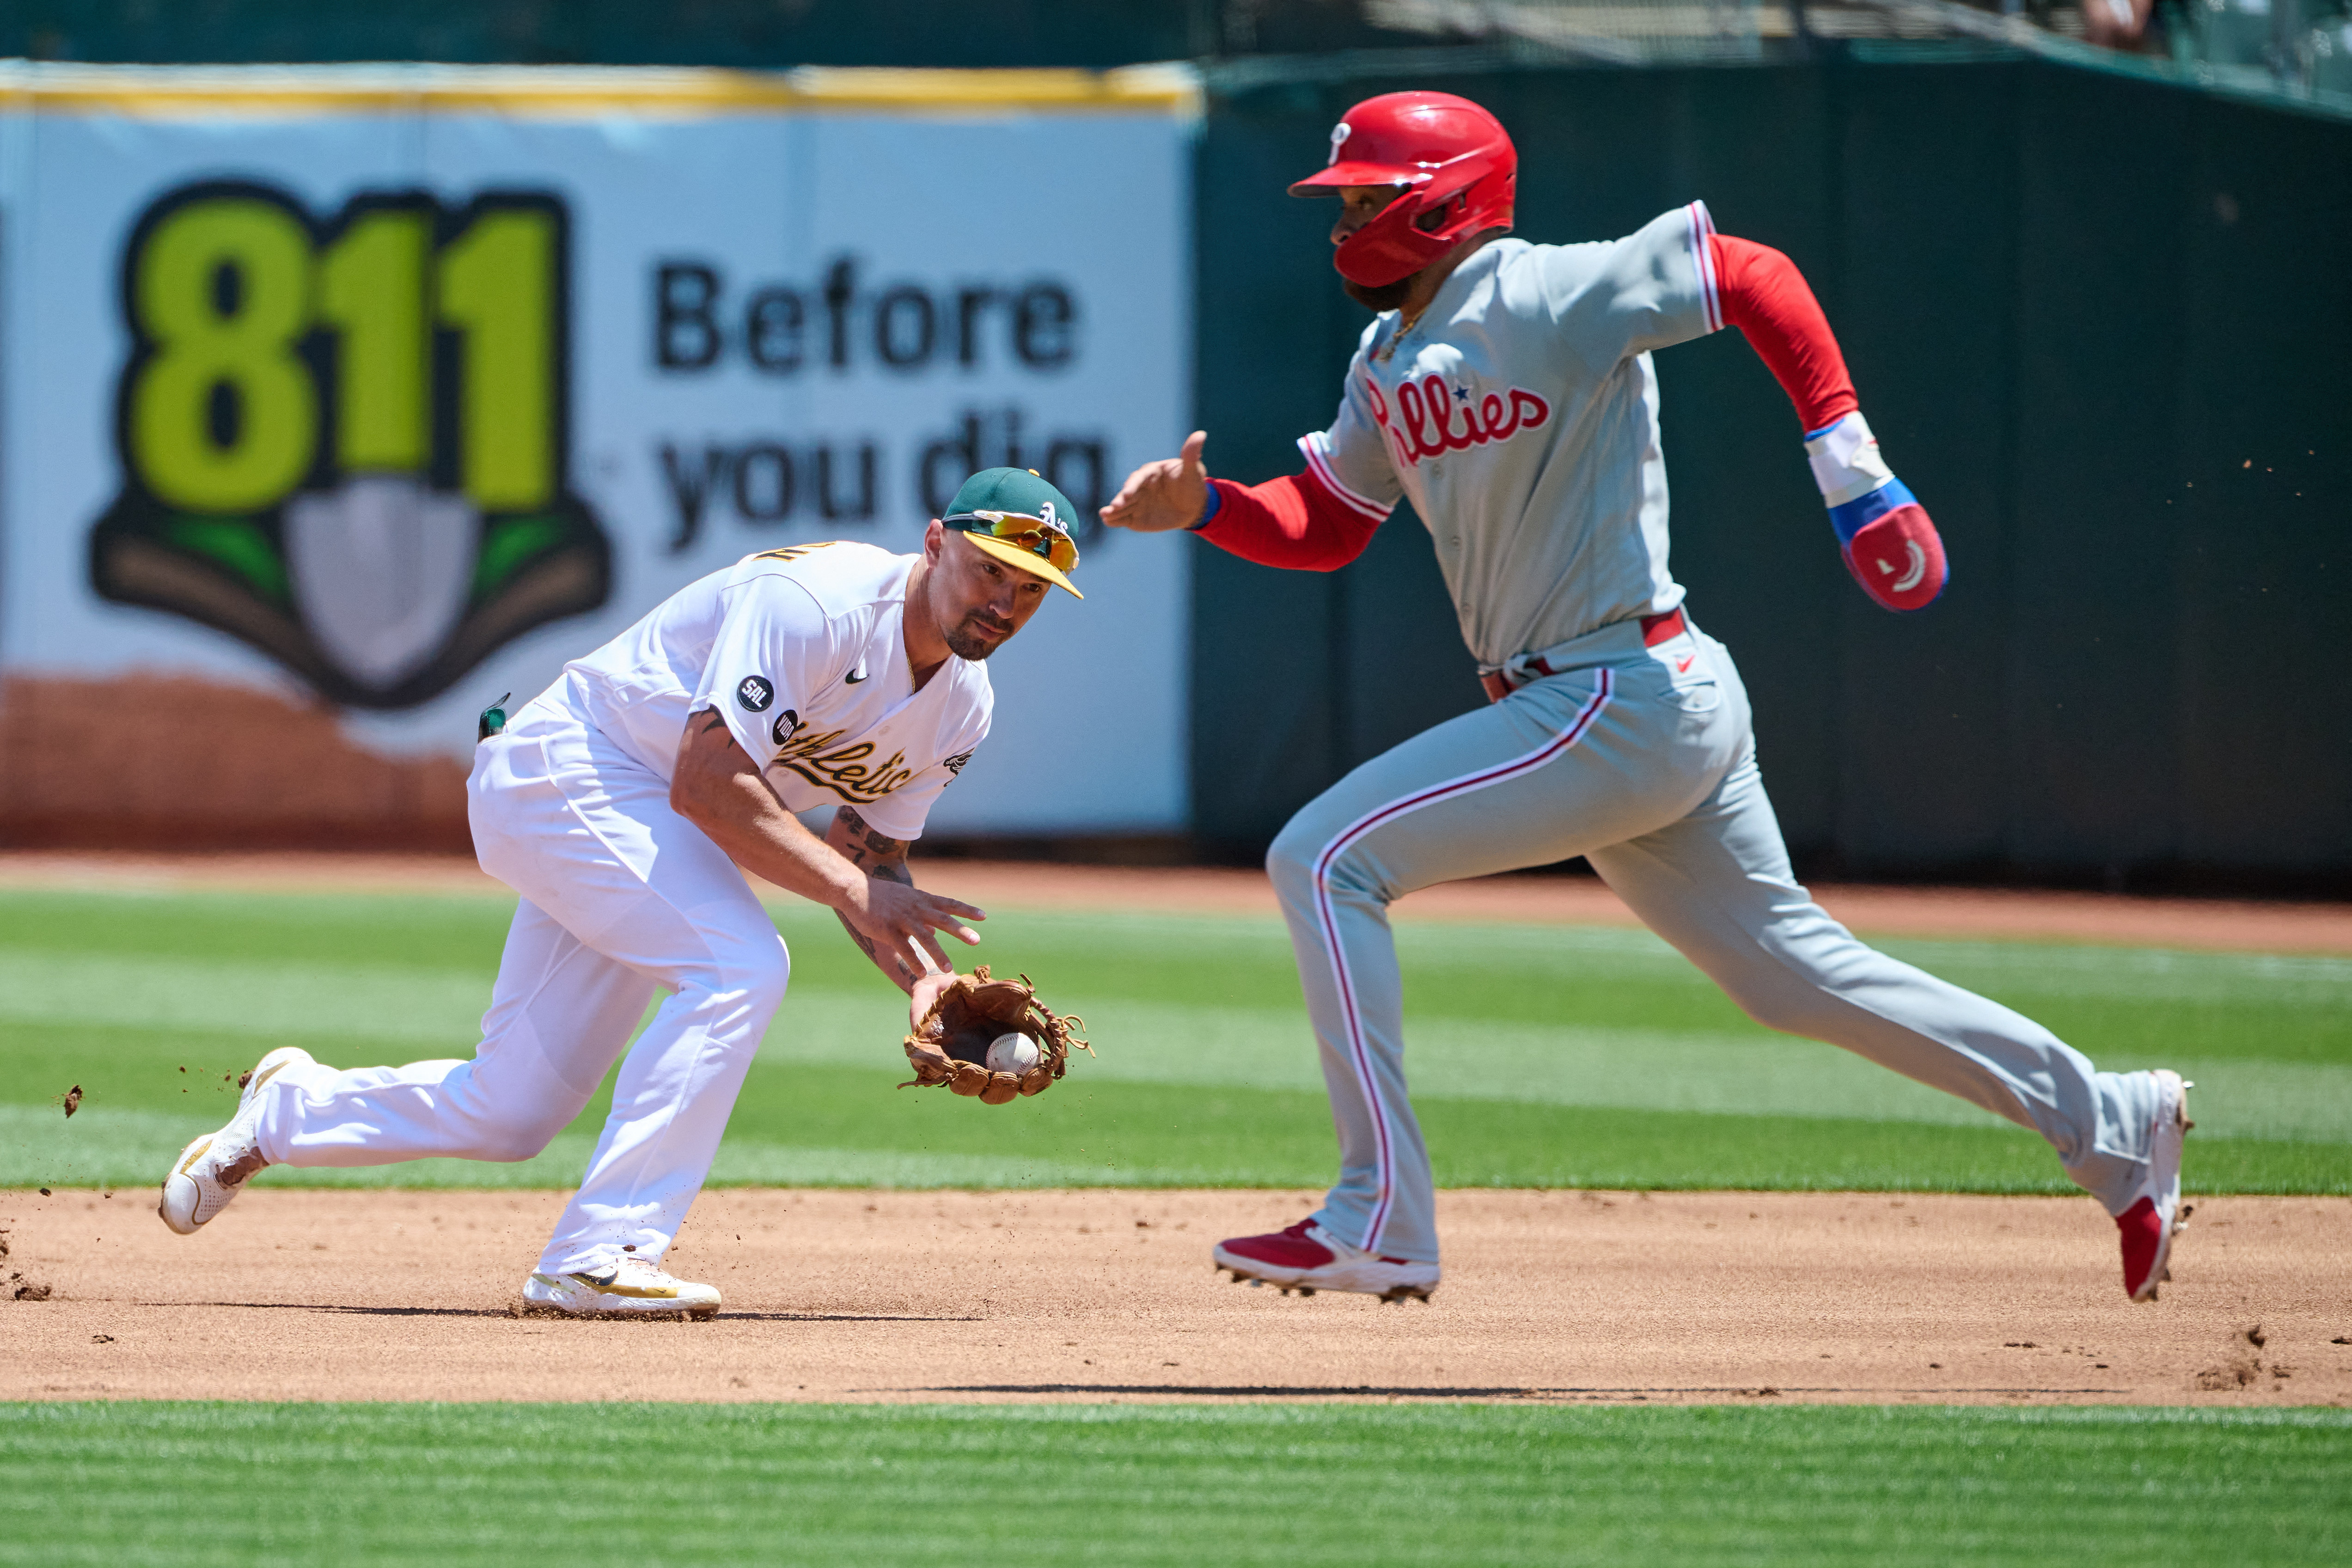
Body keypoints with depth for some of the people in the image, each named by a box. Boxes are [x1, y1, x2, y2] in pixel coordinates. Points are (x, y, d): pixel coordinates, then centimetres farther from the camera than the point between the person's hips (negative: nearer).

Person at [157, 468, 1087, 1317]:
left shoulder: (962, 710, 2)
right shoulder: (818, 602, -26)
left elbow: (872, 857, 11)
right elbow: (705, 784, -31)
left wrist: (923, 976, -8)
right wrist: (852, 890, -33)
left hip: (635, 833, 9)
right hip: (561, 776, -9)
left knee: (506, 1116, 8)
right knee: (739, 962, -30)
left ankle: (286, 1112, 36)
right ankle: (598, 1255, -27)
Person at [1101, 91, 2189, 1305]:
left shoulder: (1548, 300, -13)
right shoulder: (1390, 360, 14)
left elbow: (1755, 277, -11)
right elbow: (1323, 524, 18)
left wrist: (1848, 461, -16)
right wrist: (1205, 508, -1)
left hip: (1625, 699, -10)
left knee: (1325, 861, -13)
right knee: (1790, 972, 16)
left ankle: (1382, 1224, -12)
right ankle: (2110, 1125, 24)